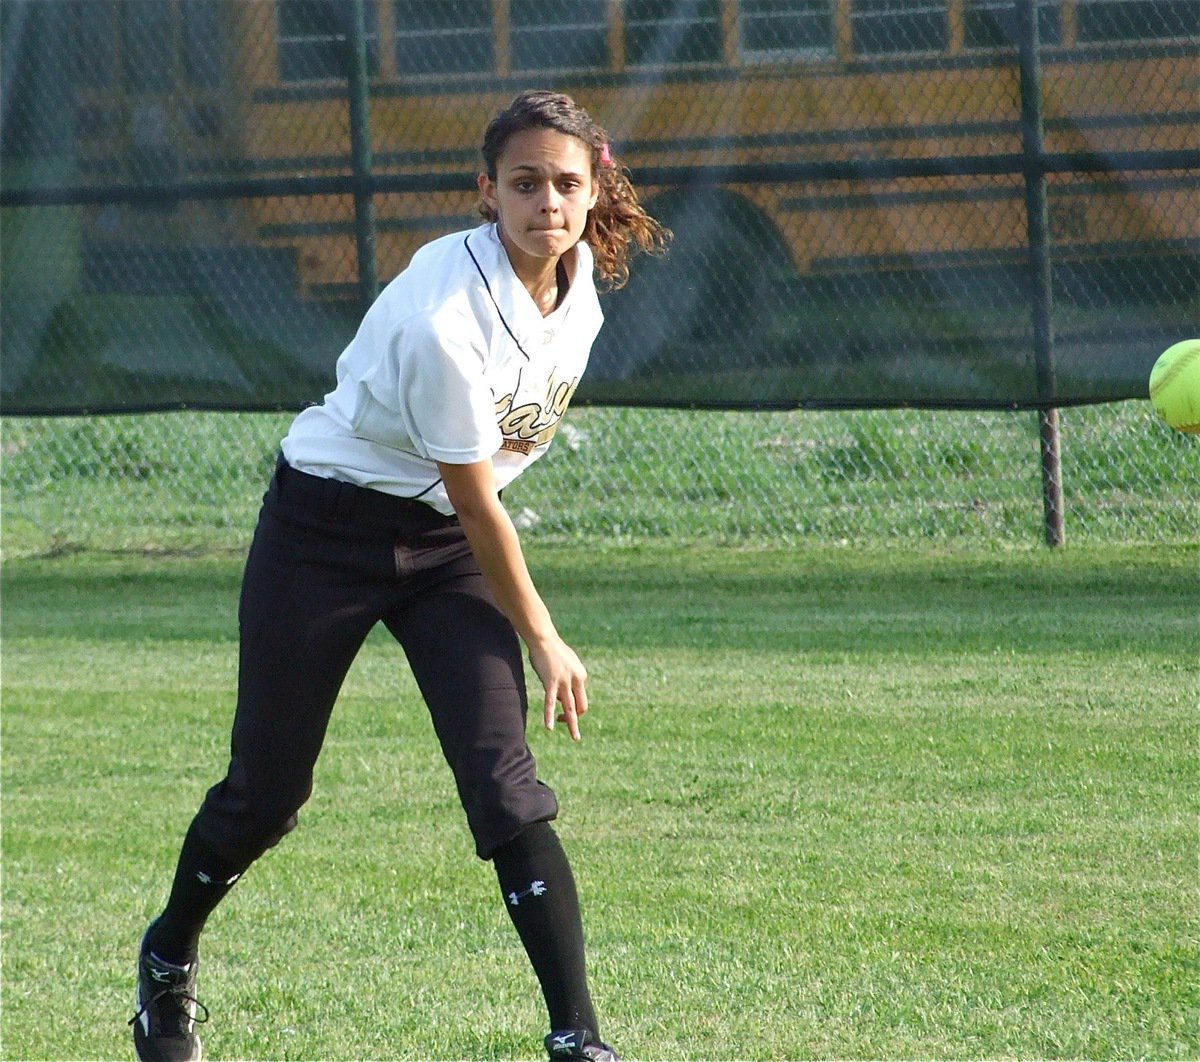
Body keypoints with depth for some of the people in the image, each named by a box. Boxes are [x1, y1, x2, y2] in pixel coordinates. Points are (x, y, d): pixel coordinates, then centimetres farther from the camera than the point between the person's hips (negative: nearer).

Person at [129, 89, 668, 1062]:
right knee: (267, 793, 6)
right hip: (326, 532, -5)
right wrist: (541, 636, -11)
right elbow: (475, 502, -21)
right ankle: (169, 958, 35)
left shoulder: (582, 272, -6)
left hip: (447, 546, 5)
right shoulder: (444, 313, -30)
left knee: (504, 782, -11)